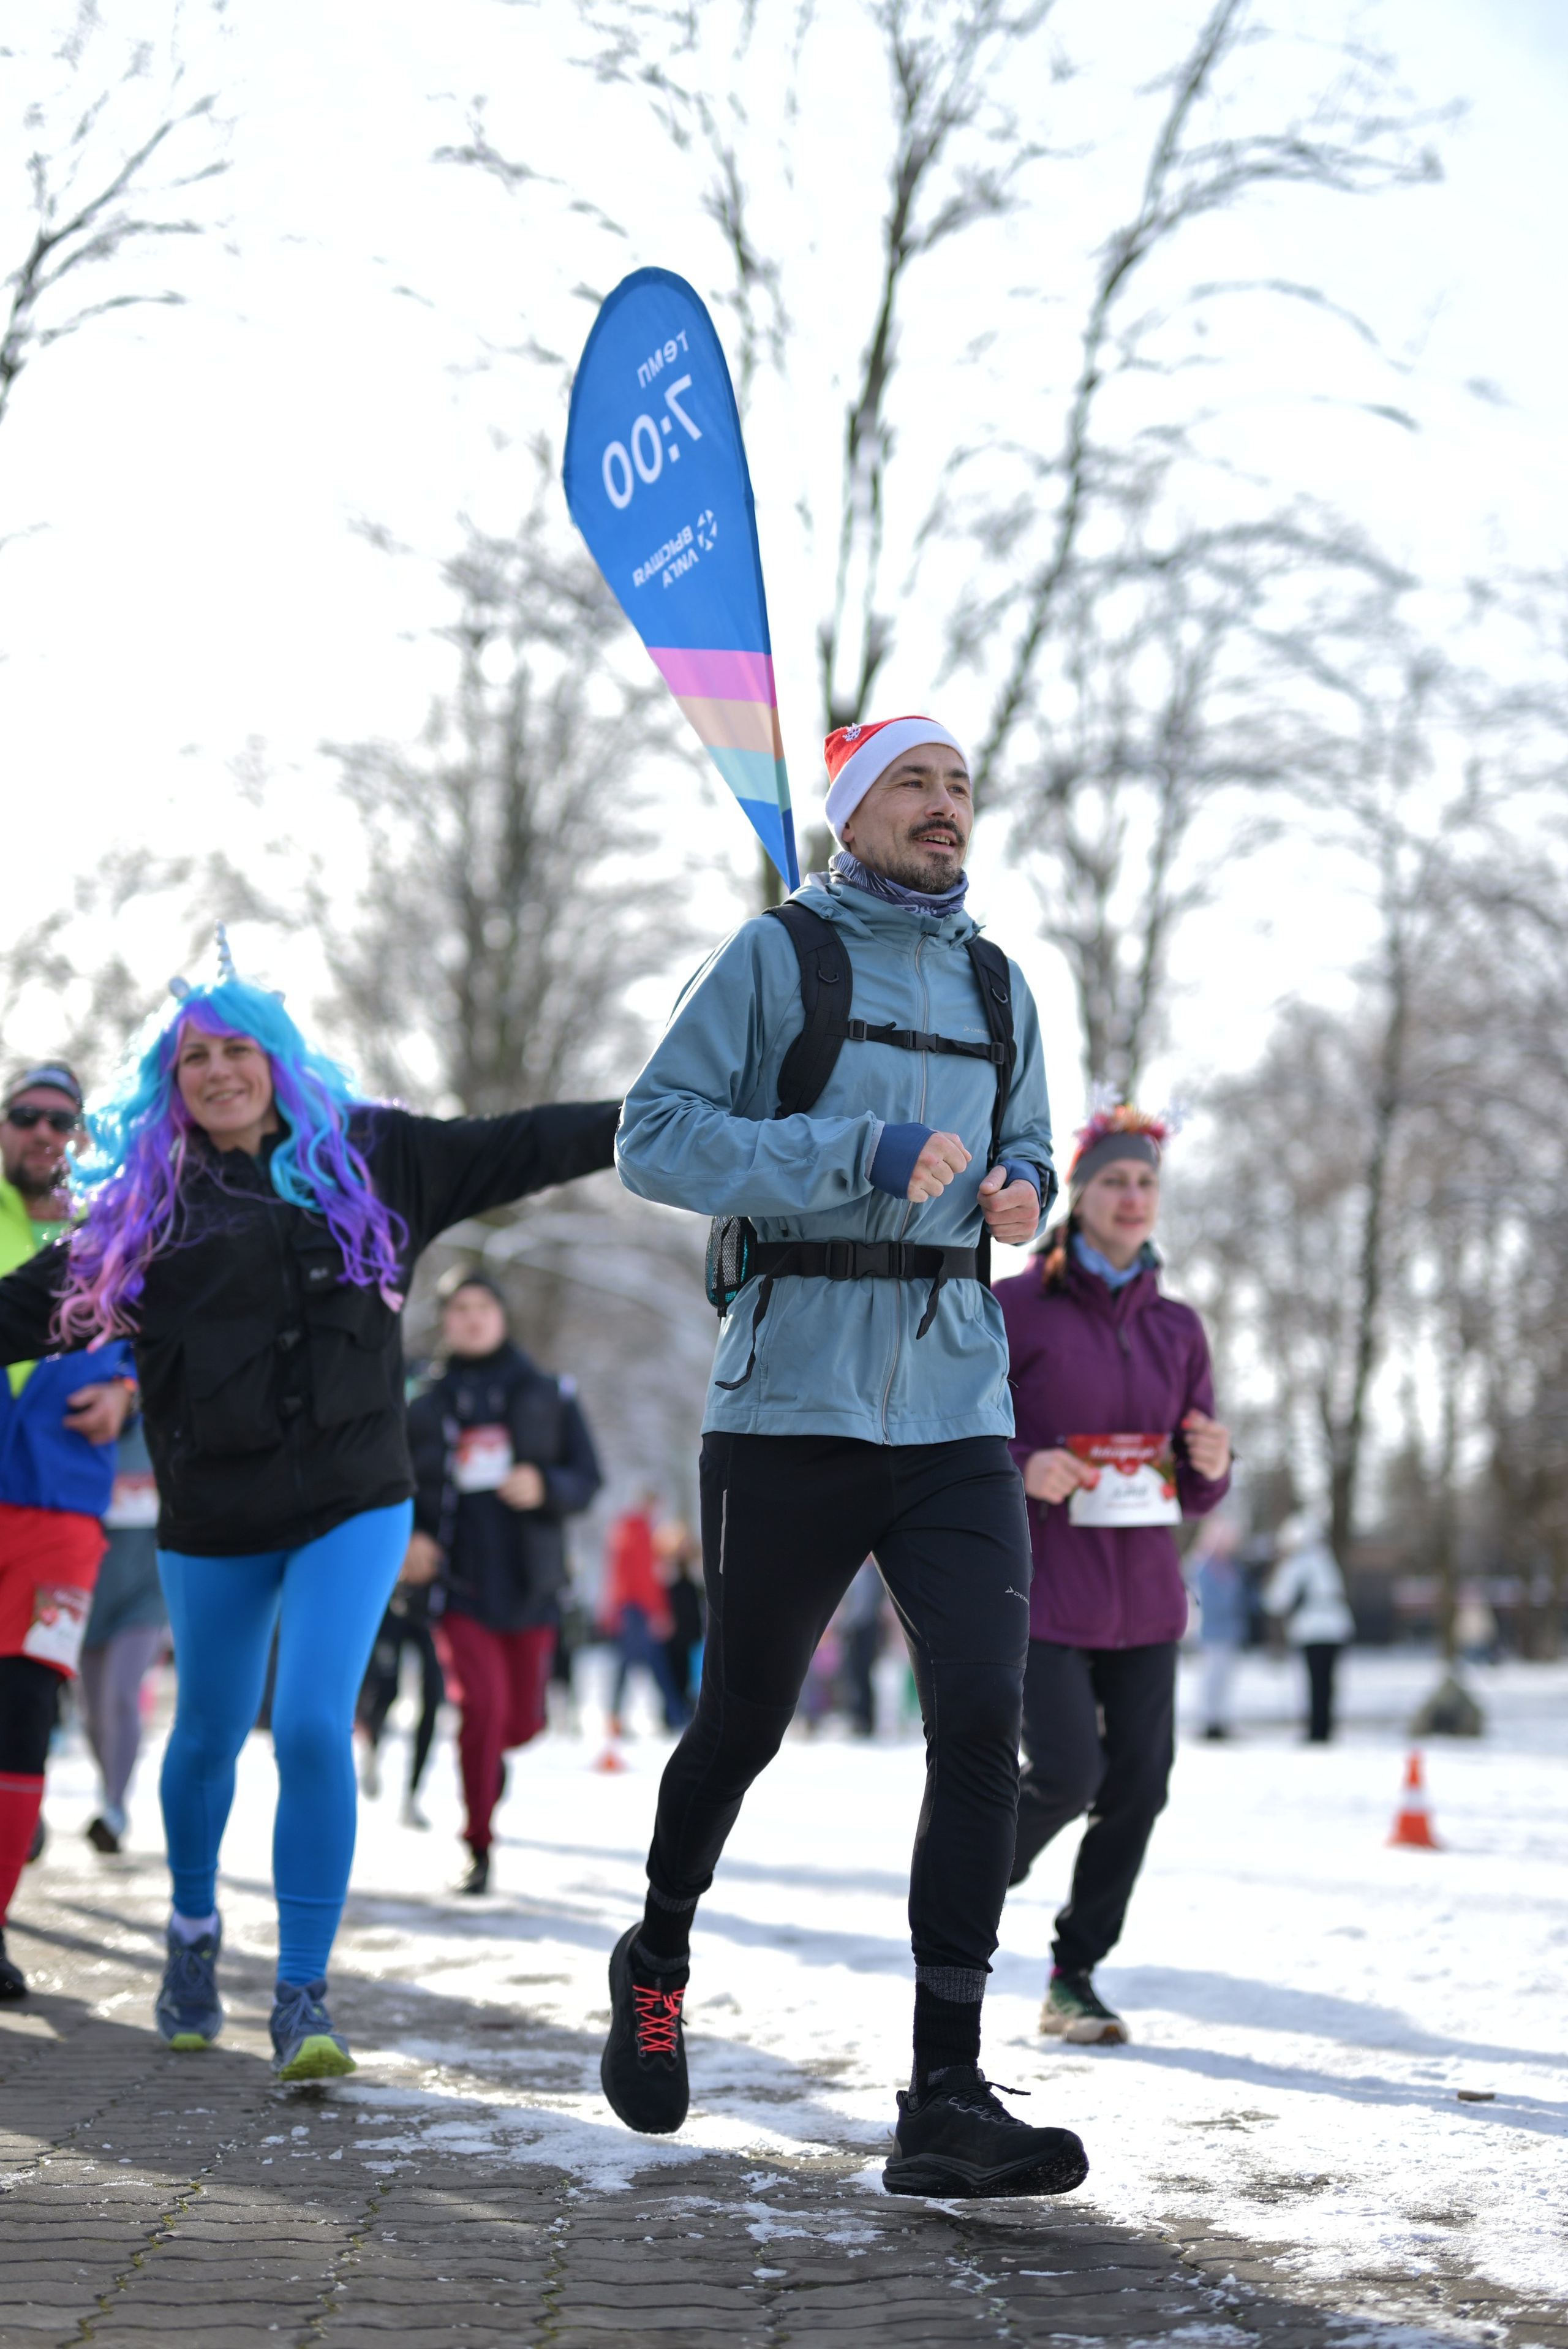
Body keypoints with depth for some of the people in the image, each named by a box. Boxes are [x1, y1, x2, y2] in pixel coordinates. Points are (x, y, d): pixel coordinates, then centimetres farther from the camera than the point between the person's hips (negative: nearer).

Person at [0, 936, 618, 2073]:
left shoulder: (367, 1158, 2)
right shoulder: (144, 1206, 3)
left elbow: (519, 1149, 3)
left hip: (351, 1502, -1)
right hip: (213, 1519, 2)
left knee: (314, 1730, -14)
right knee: (209, 1736, 15)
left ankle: (304, 1998, -8)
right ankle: (194, 1926, 42)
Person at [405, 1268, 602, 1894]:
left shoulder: (547, 1395, 8)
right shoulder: (420, 1401, 6)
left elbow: (587, 1478, 7)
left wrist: (545, 1488, -14)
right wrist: (408, 1538, -8)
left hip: (528, 1582, 2)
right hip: (458, 1579, -2)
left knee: (523, 1720, 5)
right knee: (485, 1701, -18)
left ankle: (488, 1756, 44)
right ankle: (478, 1848, -5)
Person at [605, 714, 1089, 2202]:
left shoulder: (997, 987, 16)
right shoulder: (778, 954, -1)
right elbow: (654, 1135, -9)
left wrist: (1018, 1189, 4)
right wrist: (861, 1155, -19)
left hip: (955, 1407, 4)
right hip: (792, 1398, -4)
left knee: (981, 1717, -12)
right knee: (744, 1719, 8)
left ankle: (946, 2100, -12)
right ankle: (658, 1963, 38)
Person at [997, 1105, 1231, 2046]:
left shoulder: (1177, 1327, 10)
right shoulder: (1018, 1308, -5)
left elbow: (1199, 1492, 15)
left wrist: (1212, 1465, -8)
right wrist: (1018, 1468, -20)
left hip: (1144, 1592, 5)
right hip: (1042, 1585, -5)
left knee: (1138, 1787, -1)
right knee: (1068, 1774, -14)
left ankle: (1076, 1975, 14)